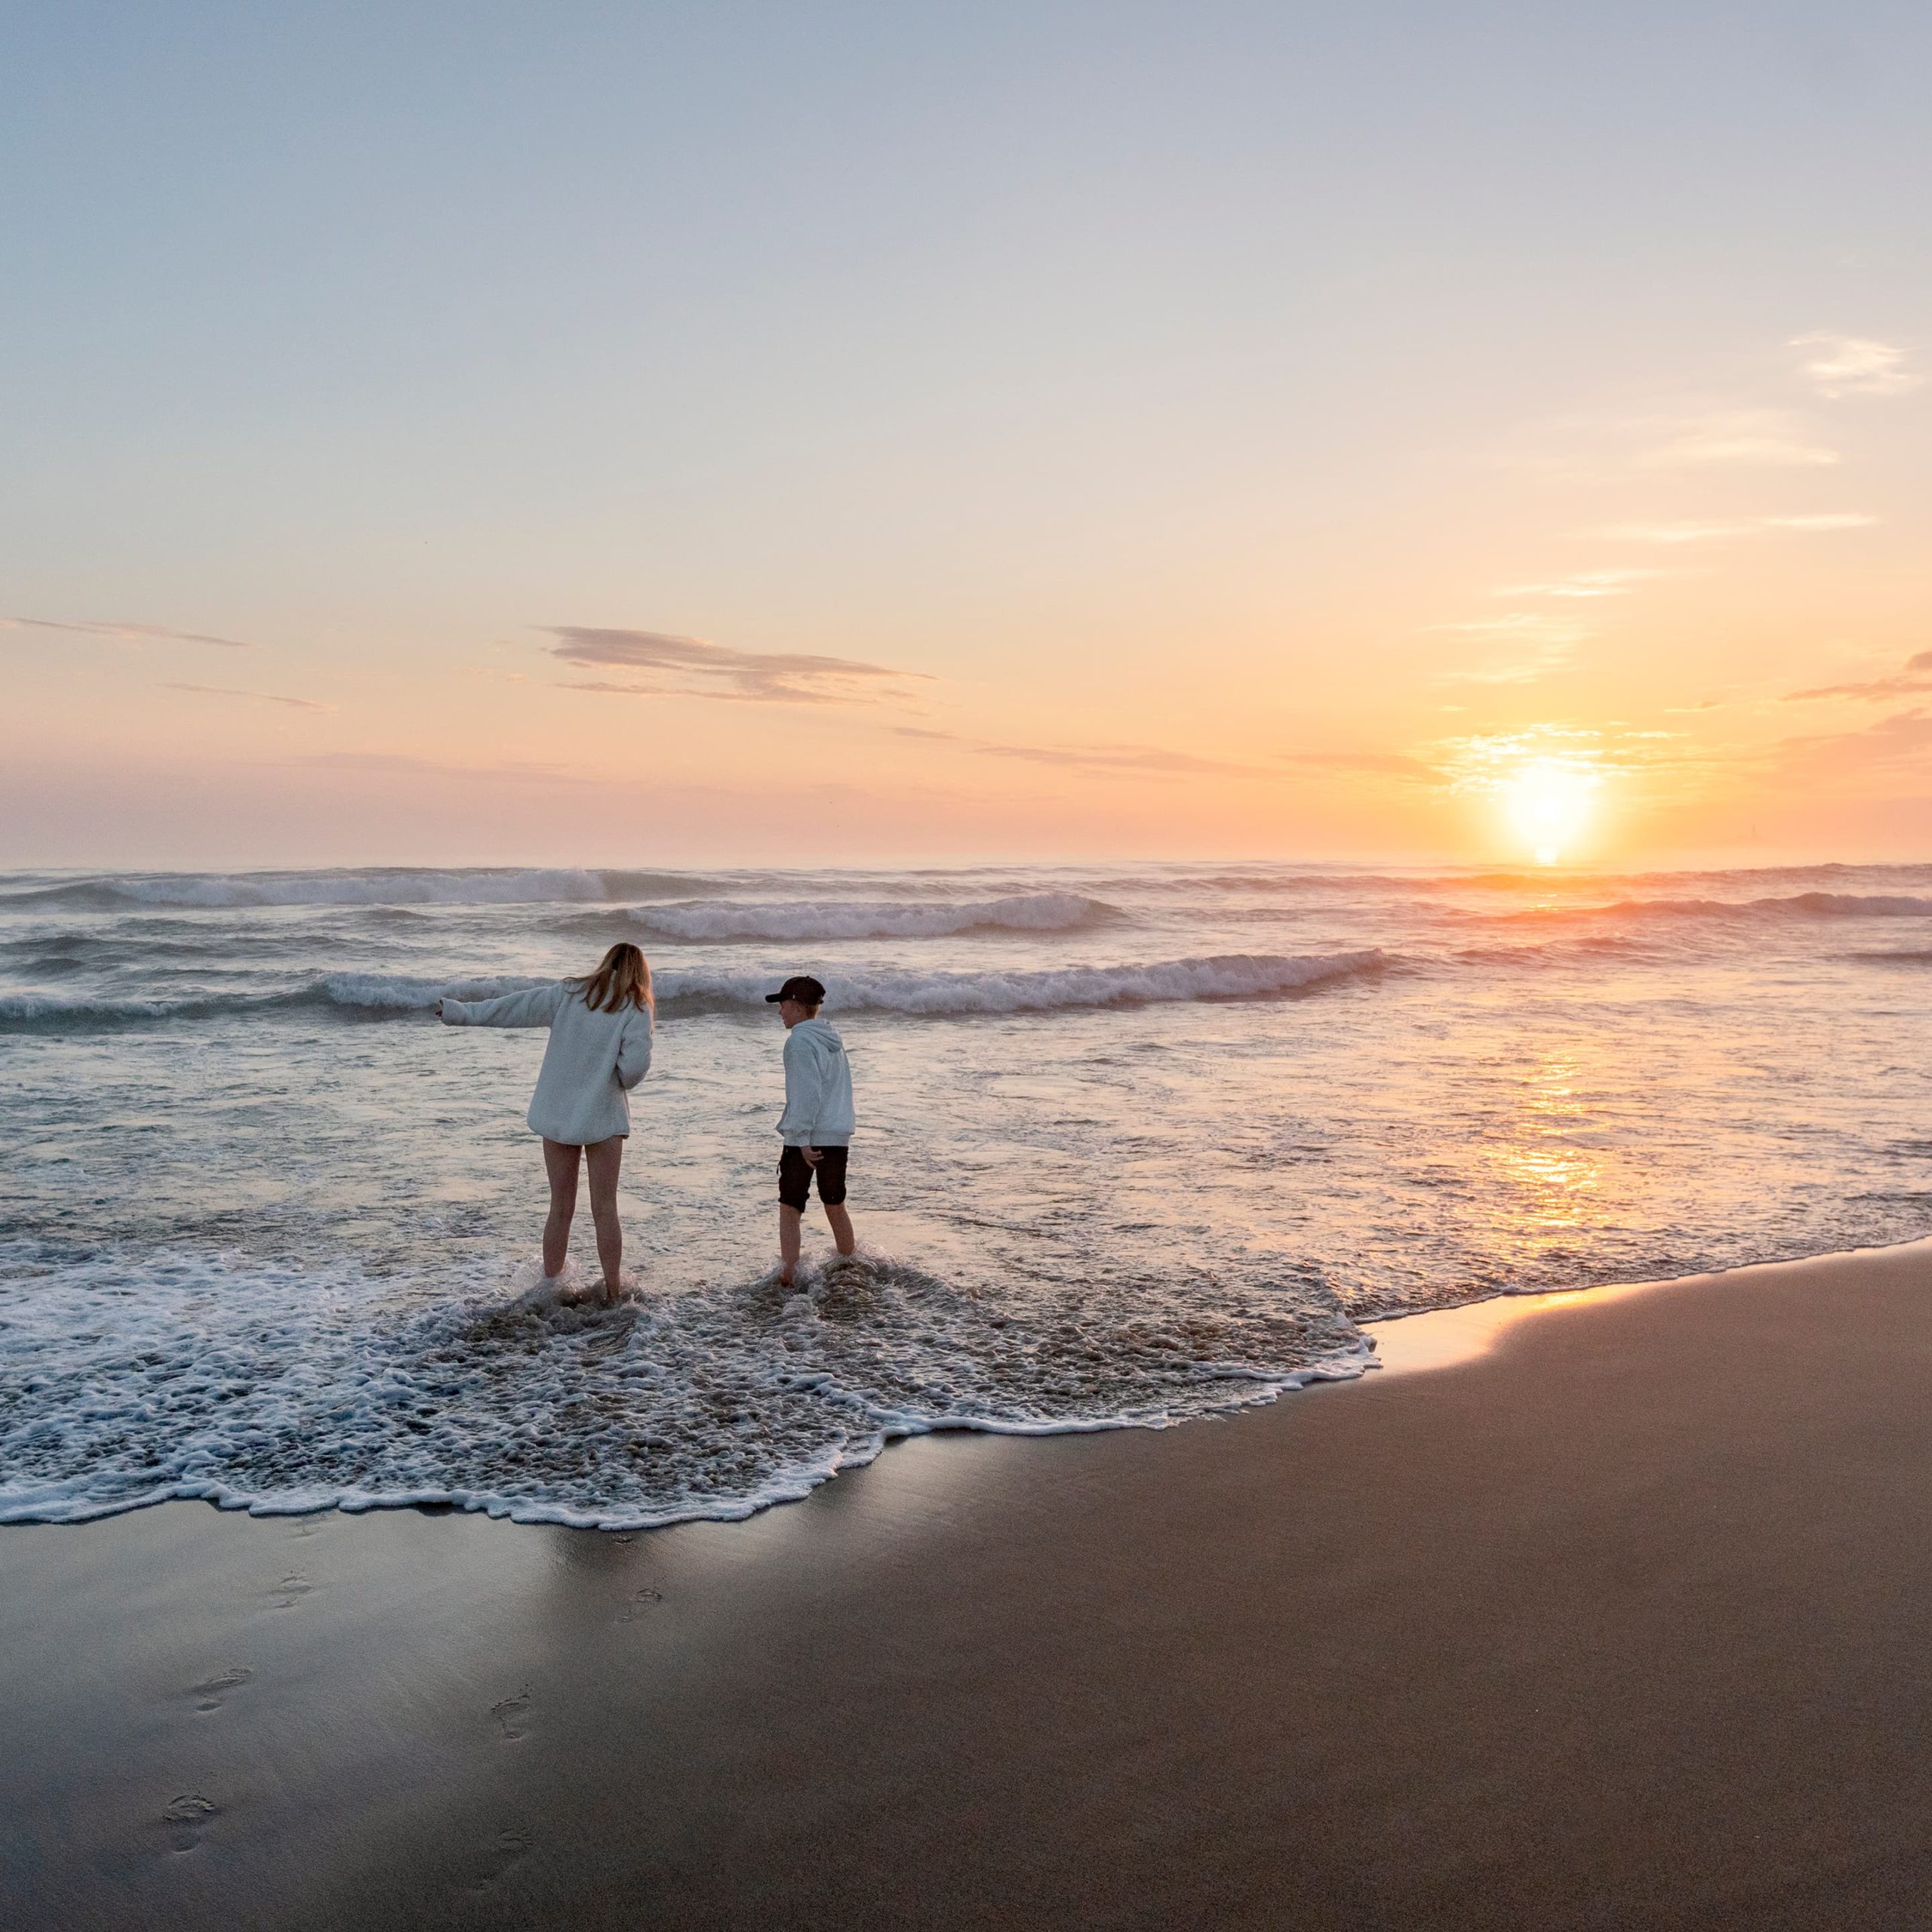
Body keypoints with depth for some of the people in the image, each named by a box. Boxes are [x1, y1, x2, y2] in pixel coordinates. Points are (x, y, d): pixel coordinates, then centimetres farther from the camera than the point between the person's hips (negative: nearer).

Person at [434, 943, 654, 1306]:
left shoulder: (568, 993, 4)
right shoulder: (636, 1010, -7)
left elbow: (513, 1007, 6)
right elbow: (635, 1065, -17)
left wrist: (461, 1012, 15)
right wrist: (620, 1082, 5)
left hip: (556, 1114, 3)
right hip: (602, 1117, -3)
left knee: (560, 1208, 12)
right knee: (605, 1210, 5)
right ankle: (612, 1296, 9)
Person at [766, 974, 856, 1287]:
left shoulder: (800, 1040, -12)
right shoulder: (833, 1038, 14)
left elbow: (807, 1093, -19)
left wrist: (803, 1137, -18)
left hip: (807, 1137, -7)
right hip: (839, 1135, 7)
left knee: (790, 1209, 1)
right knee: (836, 1207, 17)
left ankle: (786, 1279, -1)